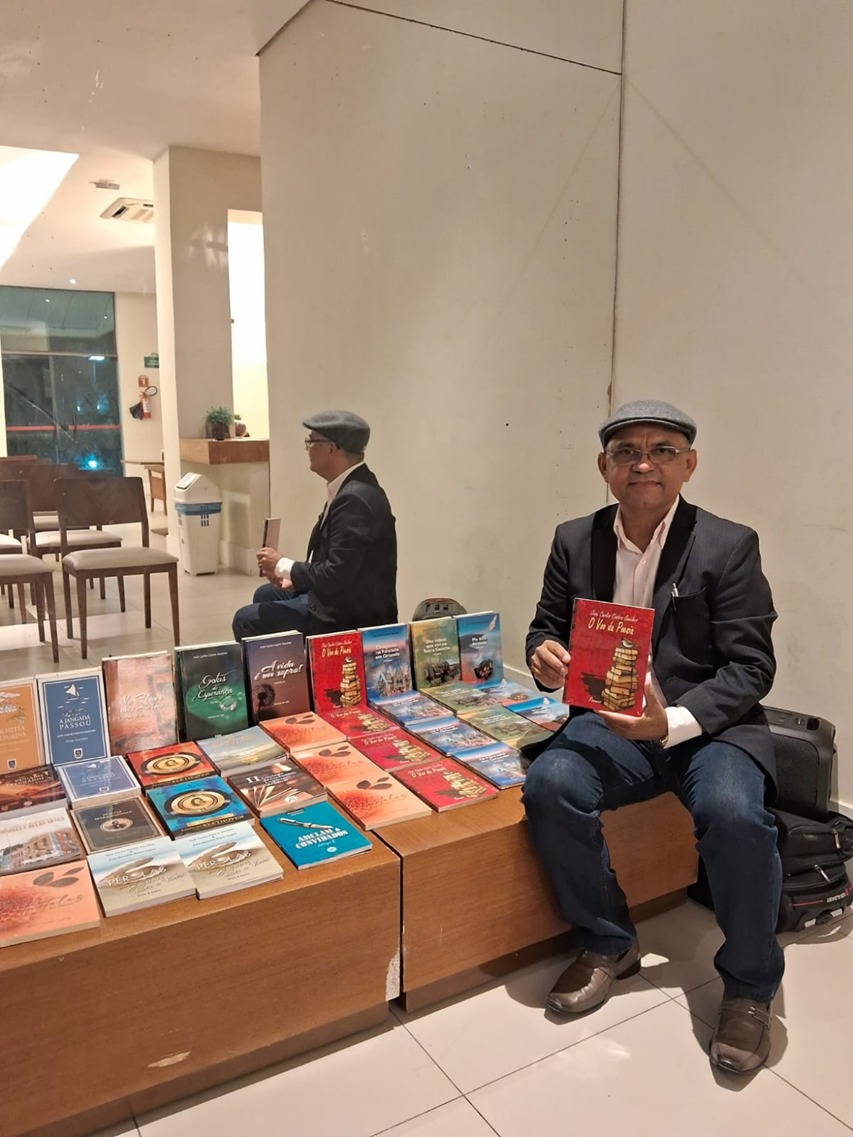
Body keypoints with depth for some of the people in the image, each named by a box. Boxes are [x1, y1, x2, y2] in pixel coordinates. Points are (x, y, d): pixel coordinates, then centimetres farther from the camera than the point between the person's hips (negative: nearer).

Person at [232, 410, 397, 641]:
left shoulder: (355, 498, -26)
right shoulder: (352, 486, 5)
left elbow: (337, 575, -28)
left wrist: (282, 565, -14)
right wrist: (294, 577, 2)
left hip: (353, 620, -10)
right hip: (343, 601, 10)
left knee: (246, 620, -4)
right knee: (265, 594, 24)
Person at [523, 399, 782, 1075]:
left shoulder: (729, 546, -7)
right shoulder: (574, 542, 4)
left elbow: (751, 665, -10)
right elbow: (548, 626, 12)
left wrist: (673, 722, -26)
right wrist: (545, 655, -15)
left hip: (710, 723, -3)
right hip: (611, 721, 3)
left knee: (735, 815, -32)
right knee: (549, 786, -25)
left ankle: (749, 987, 0)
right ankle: (608, 944, 4)